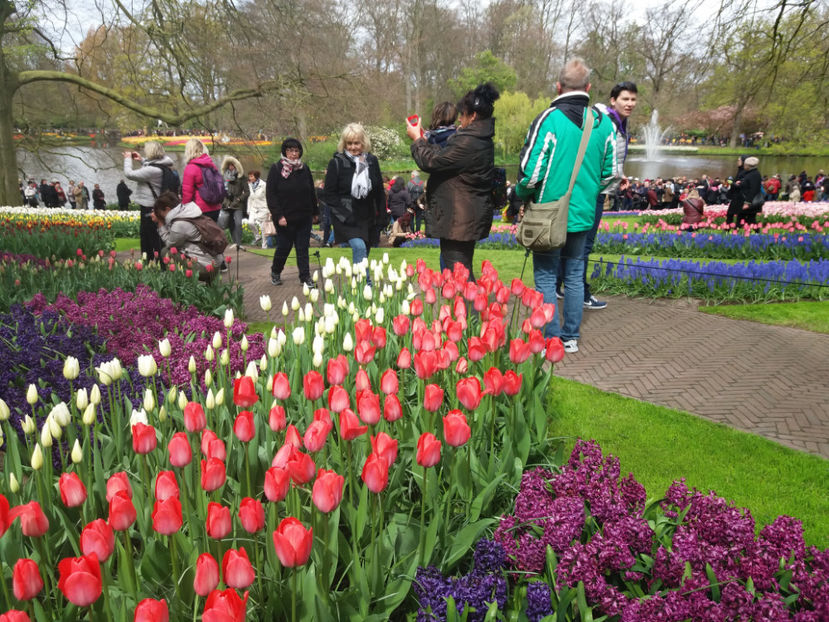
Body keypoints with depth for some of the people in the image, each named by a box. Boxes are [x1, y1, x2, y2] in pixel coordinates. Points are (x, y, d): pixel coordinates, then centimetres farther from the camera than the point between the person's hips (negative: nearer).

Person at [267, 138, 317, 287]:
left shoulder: (304, 169, 6)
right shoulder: (276, 169, -4)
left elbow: (312, 192, 14)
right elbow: (271, 195, -8)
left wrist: (314, 212, 12)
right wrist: (279, 216, -15)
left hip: (304, 218, 3)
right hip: (285, 218, -3)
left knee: (303, 248, 5)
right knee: (284, 247, 6)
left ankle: (305, 276, 12)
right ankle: (275, 272, 30)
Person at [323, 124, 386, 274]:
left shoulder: (372, 161, 6)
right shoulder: (337, 163, -5)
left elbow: (380, 192, 12)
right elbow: (330, 194, -5)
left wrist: (382, 217, 7)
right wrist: (344, 215, -15)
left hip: (367, 217, 4)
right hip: (347, 219, -4)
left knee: (363, 254, 8)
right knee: (359, 247, -25)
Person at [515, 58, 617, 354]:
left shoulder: (549, 119, -15)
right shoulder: (604, 122, 3)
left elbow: (531, 171, -17)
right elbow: (611, 174, 7)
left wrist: (521, 194, 2)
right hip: (584, 215, 5)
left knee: (546, 277, 6)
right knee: (575, 275, 15)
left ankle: (551, 339, 10)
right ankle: (571, 337, 23)